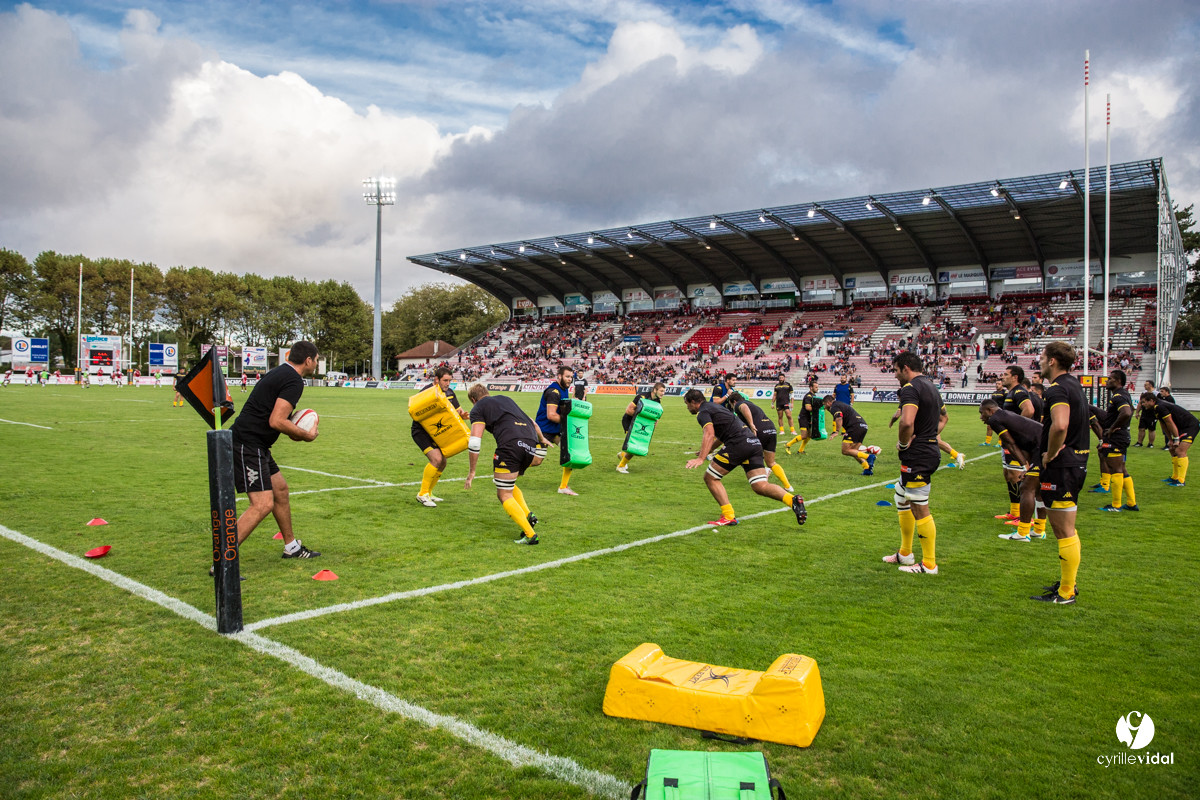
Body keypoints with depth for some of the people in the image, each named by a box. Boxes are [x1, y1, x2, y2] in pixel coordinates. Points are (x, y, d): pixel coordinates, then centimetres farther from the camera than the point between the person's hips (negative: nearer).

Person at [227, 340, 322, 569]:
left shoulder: (280, 373, 16)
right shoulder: (293, 380, -14)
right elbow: (277, 422, -22)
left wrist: (294, 430, 13)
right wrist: (306, 435, -8)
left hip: (253, 445, 11)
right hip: (247, 446, -11)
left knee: (280, 489, 20)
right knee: (263, 504, -14)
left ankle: (291, 547, 34)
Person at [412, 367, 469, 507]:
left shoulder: (449, 393, 5)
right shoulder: (426, 392, -18)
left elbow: (458, 410, 12)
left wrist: (462, 414, -13)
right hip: (421, 431, -8)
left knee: (442, 462, 9)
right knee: (436, 459, -23)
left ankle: (428, 493, 26)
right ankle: (422, 494, -12)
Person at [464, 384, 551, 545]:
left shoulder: (478, 408, 12)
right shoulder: (505, 399, 31)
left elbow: (474, 442, 0)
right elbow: (530, 421, 38)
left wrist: (471, 471, 7)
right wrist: (542, 438, 55)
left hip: (510, 445, -7)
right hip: (531, 444, 7)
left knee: (504, 494, 5)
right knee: (508, 484, 28)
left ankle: (530, 535, -5)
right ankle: (528, 515, 10)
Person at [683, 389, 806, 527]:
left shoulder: (702, 412, 1)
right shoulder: (714, 406, 30)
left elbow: (709, 435, -17)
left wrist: (701, 458, -26)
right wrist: (708, 450, 48)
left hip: (738, 443, -9)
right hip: (754, 442, 9)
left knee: (710, 478, 4)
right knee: (760, 486, 2)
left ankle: (729, 516, 0)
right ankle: (793, 500, -17)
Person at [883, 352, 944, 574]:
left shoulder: (911, 387, -16)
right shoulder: (930, 386, 16)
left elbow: (907, 423, -31)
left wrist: (902, 443, -13)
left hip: (917, 456, -11)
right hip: (930, 451, 11)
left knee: (920, 509, -3)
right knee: (902, 501, 20)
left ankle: (929, 564, 5)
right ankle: (905, 554, 30)